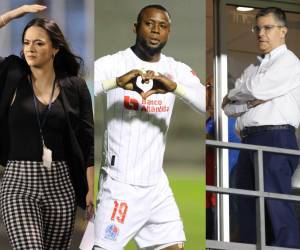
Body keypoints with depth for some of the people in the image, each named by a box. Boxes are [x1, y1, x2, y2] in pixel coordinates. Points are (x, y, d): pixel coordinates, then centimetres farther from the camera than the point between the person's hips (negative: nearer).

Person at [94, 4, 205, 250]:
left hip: (156, 185, 5)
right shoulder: (113, 64, -9)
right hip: (120, 185, -5)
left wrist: (174, 87, -26)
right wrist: (118, 82, -37)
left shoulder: (176, 70, 5)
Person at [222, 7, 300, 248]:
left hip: (276, 138, -8)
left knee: (275, 206, -16)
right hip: (249, 140, 8)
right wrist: (250, 102, -5)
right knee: (248, 207, 6)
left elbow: (256, 87, -12)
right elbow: (228, 107, 15)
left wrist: (234, 95, 8)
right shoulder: (252, 69, 25)